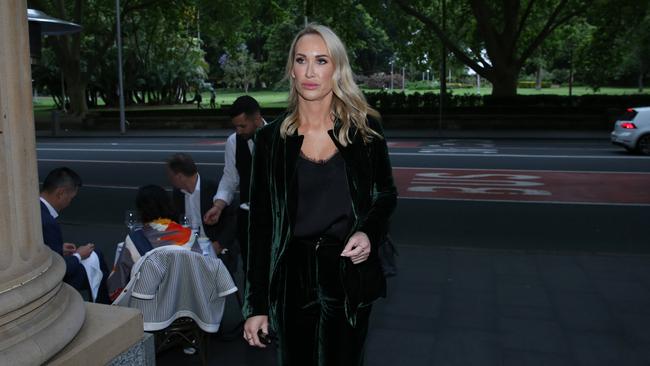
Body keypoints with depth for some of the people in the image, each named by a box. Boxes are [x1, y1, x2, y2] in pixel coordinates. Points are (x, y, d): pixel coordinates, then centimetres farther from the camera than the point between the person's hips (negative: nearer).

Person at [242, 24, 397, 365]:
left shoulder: (365, 128, -4)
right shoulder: (271, 137, -3)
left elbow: (386, 194, 8)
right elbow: (261, 223, -1)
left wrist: (369, 233, -14)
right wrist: (256, 304, -2)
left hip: (348, 275, 0)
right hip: (292, 277, 1)